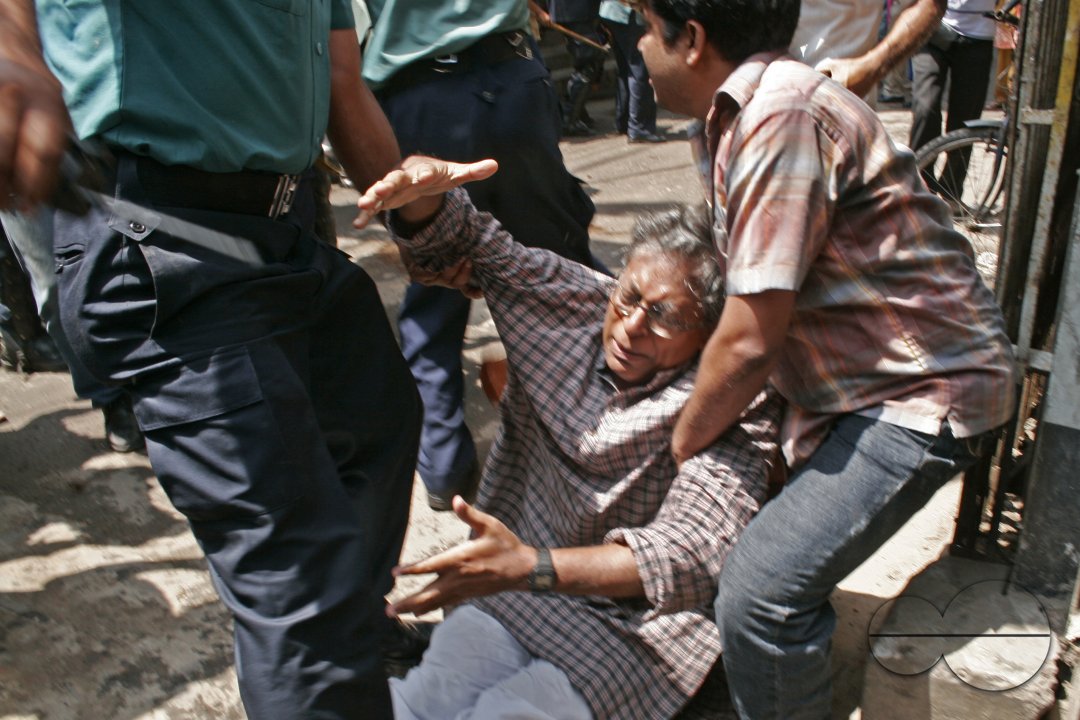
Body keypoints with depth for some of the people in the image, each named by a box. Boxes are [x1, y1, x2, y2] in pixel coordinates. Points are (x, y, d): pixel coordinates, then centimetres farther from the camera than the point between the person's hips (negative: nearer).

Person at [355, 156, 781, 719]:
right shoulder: (571, 300, -1)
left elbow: (692, 553, -25)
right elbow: (463, 241, 6)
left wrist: (531, 566, -36)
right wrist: (422, 180, -18)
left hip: (636, 631, -3)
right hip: (515, 592, 3)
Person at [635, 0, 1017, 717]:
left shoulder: (783, 113, -24)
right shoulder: (738, 114, 6)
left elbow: (749, 343, -24)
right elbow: (746, 296, 8)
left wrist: (681, 446, -8)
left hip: (923, 391, -10)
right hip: (853, 373, 10)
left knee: (762, 591, -19)